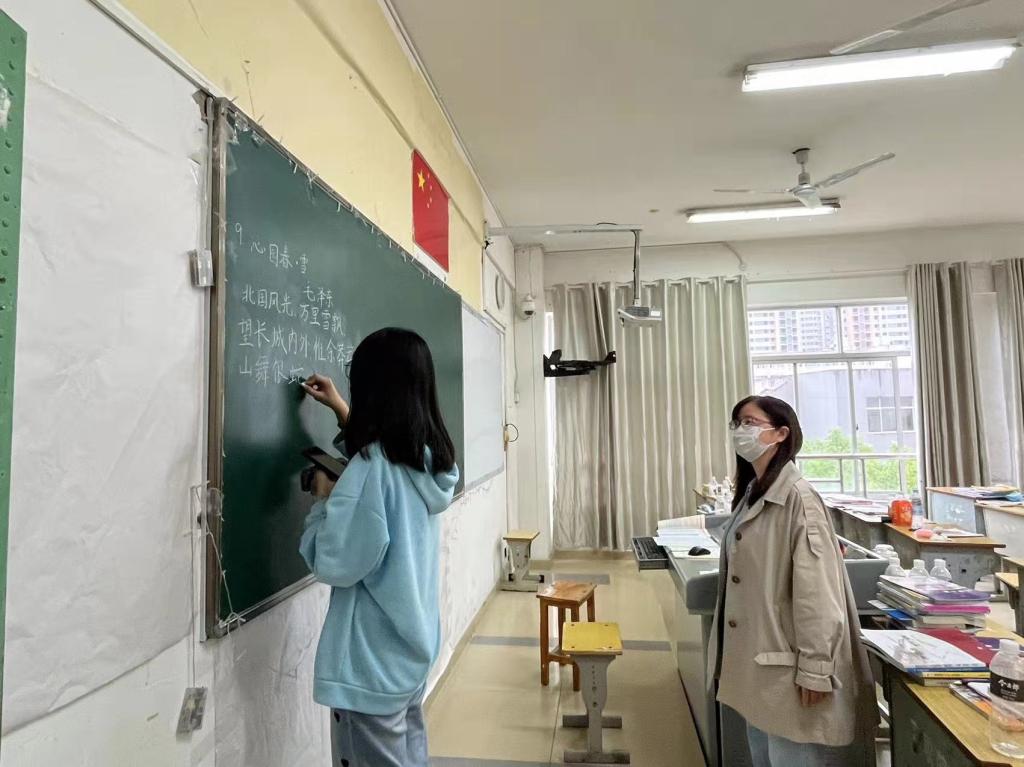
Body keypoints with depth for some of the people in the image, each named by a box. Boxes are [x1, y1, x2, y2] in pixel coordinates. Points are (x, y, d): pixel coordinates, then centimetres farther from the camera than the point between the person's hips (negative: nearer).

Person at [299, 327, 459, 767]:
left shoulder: (371, 468, -25)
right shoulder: (428, 455, 0)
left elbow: (332, 563, -21)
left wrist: (323, 497, -7)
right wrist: (339, 409, 22)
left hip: (372, 658, -7)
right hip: (414, 642, 8)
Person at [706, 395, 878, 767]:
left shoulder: (798, 498, -19)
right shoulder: (750, 494, 9)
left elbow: (817, 591, -21)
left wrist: (814, 670, -19)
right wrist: (734, 655, 16)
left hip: (786, 664, -8)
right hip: (755, 659, 8)